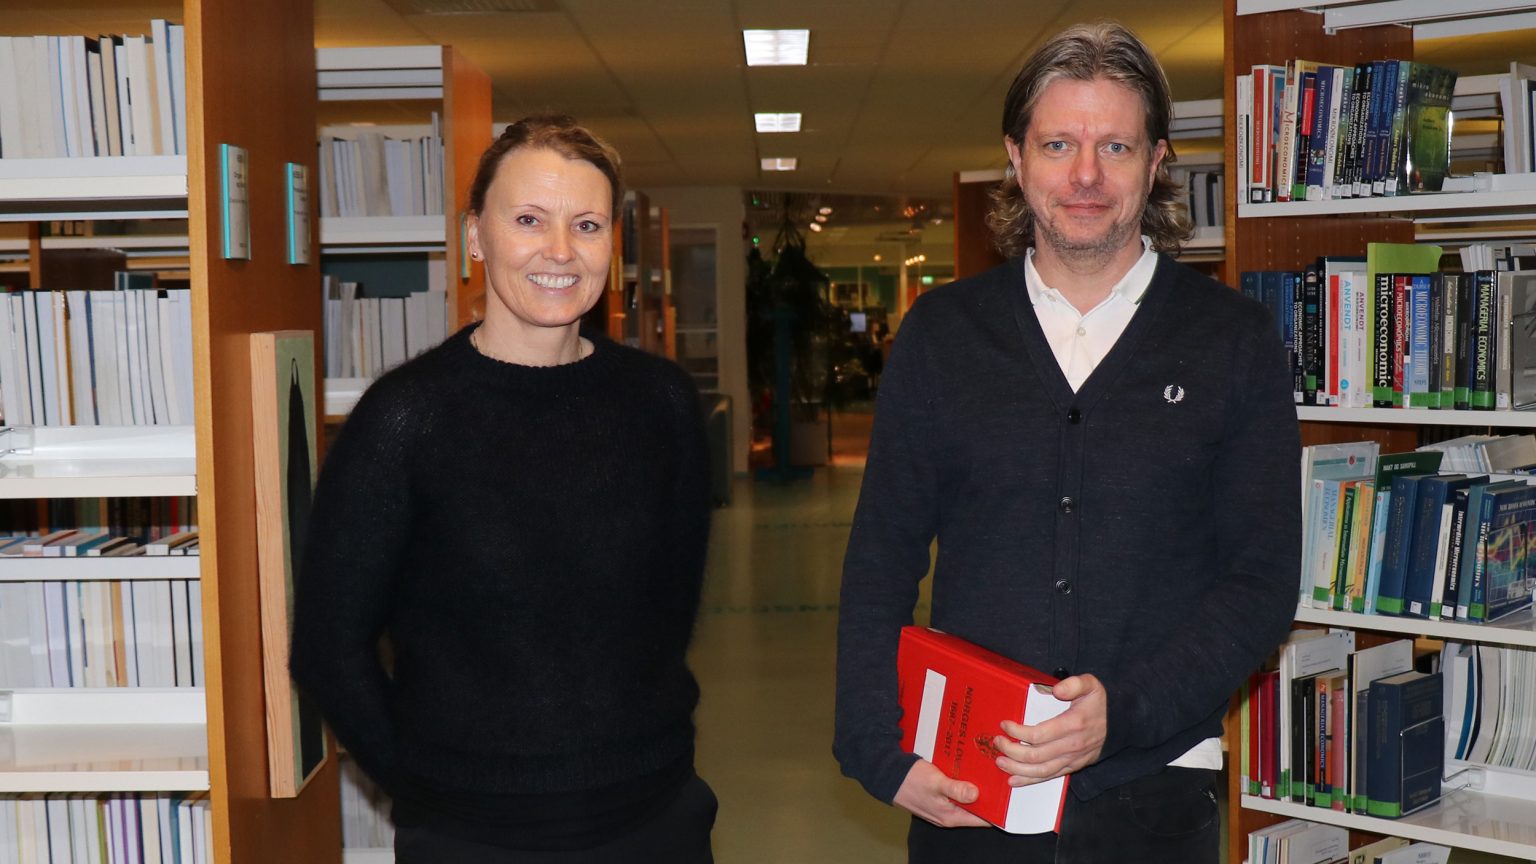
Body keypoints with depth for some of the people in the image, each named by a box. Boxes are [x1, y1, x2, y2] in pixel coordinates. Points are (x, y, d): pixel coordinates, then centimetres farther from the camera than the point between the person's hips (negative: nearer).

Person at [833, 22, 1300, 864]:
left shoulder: (1236, 340, -1)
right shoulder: (940, 332, 3)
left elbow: (1262, 579, -3)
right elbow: (879, 563, 3)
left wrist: (1125, 709, -16)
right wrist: (882, 751, -7)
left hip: (1155, 791, -1)